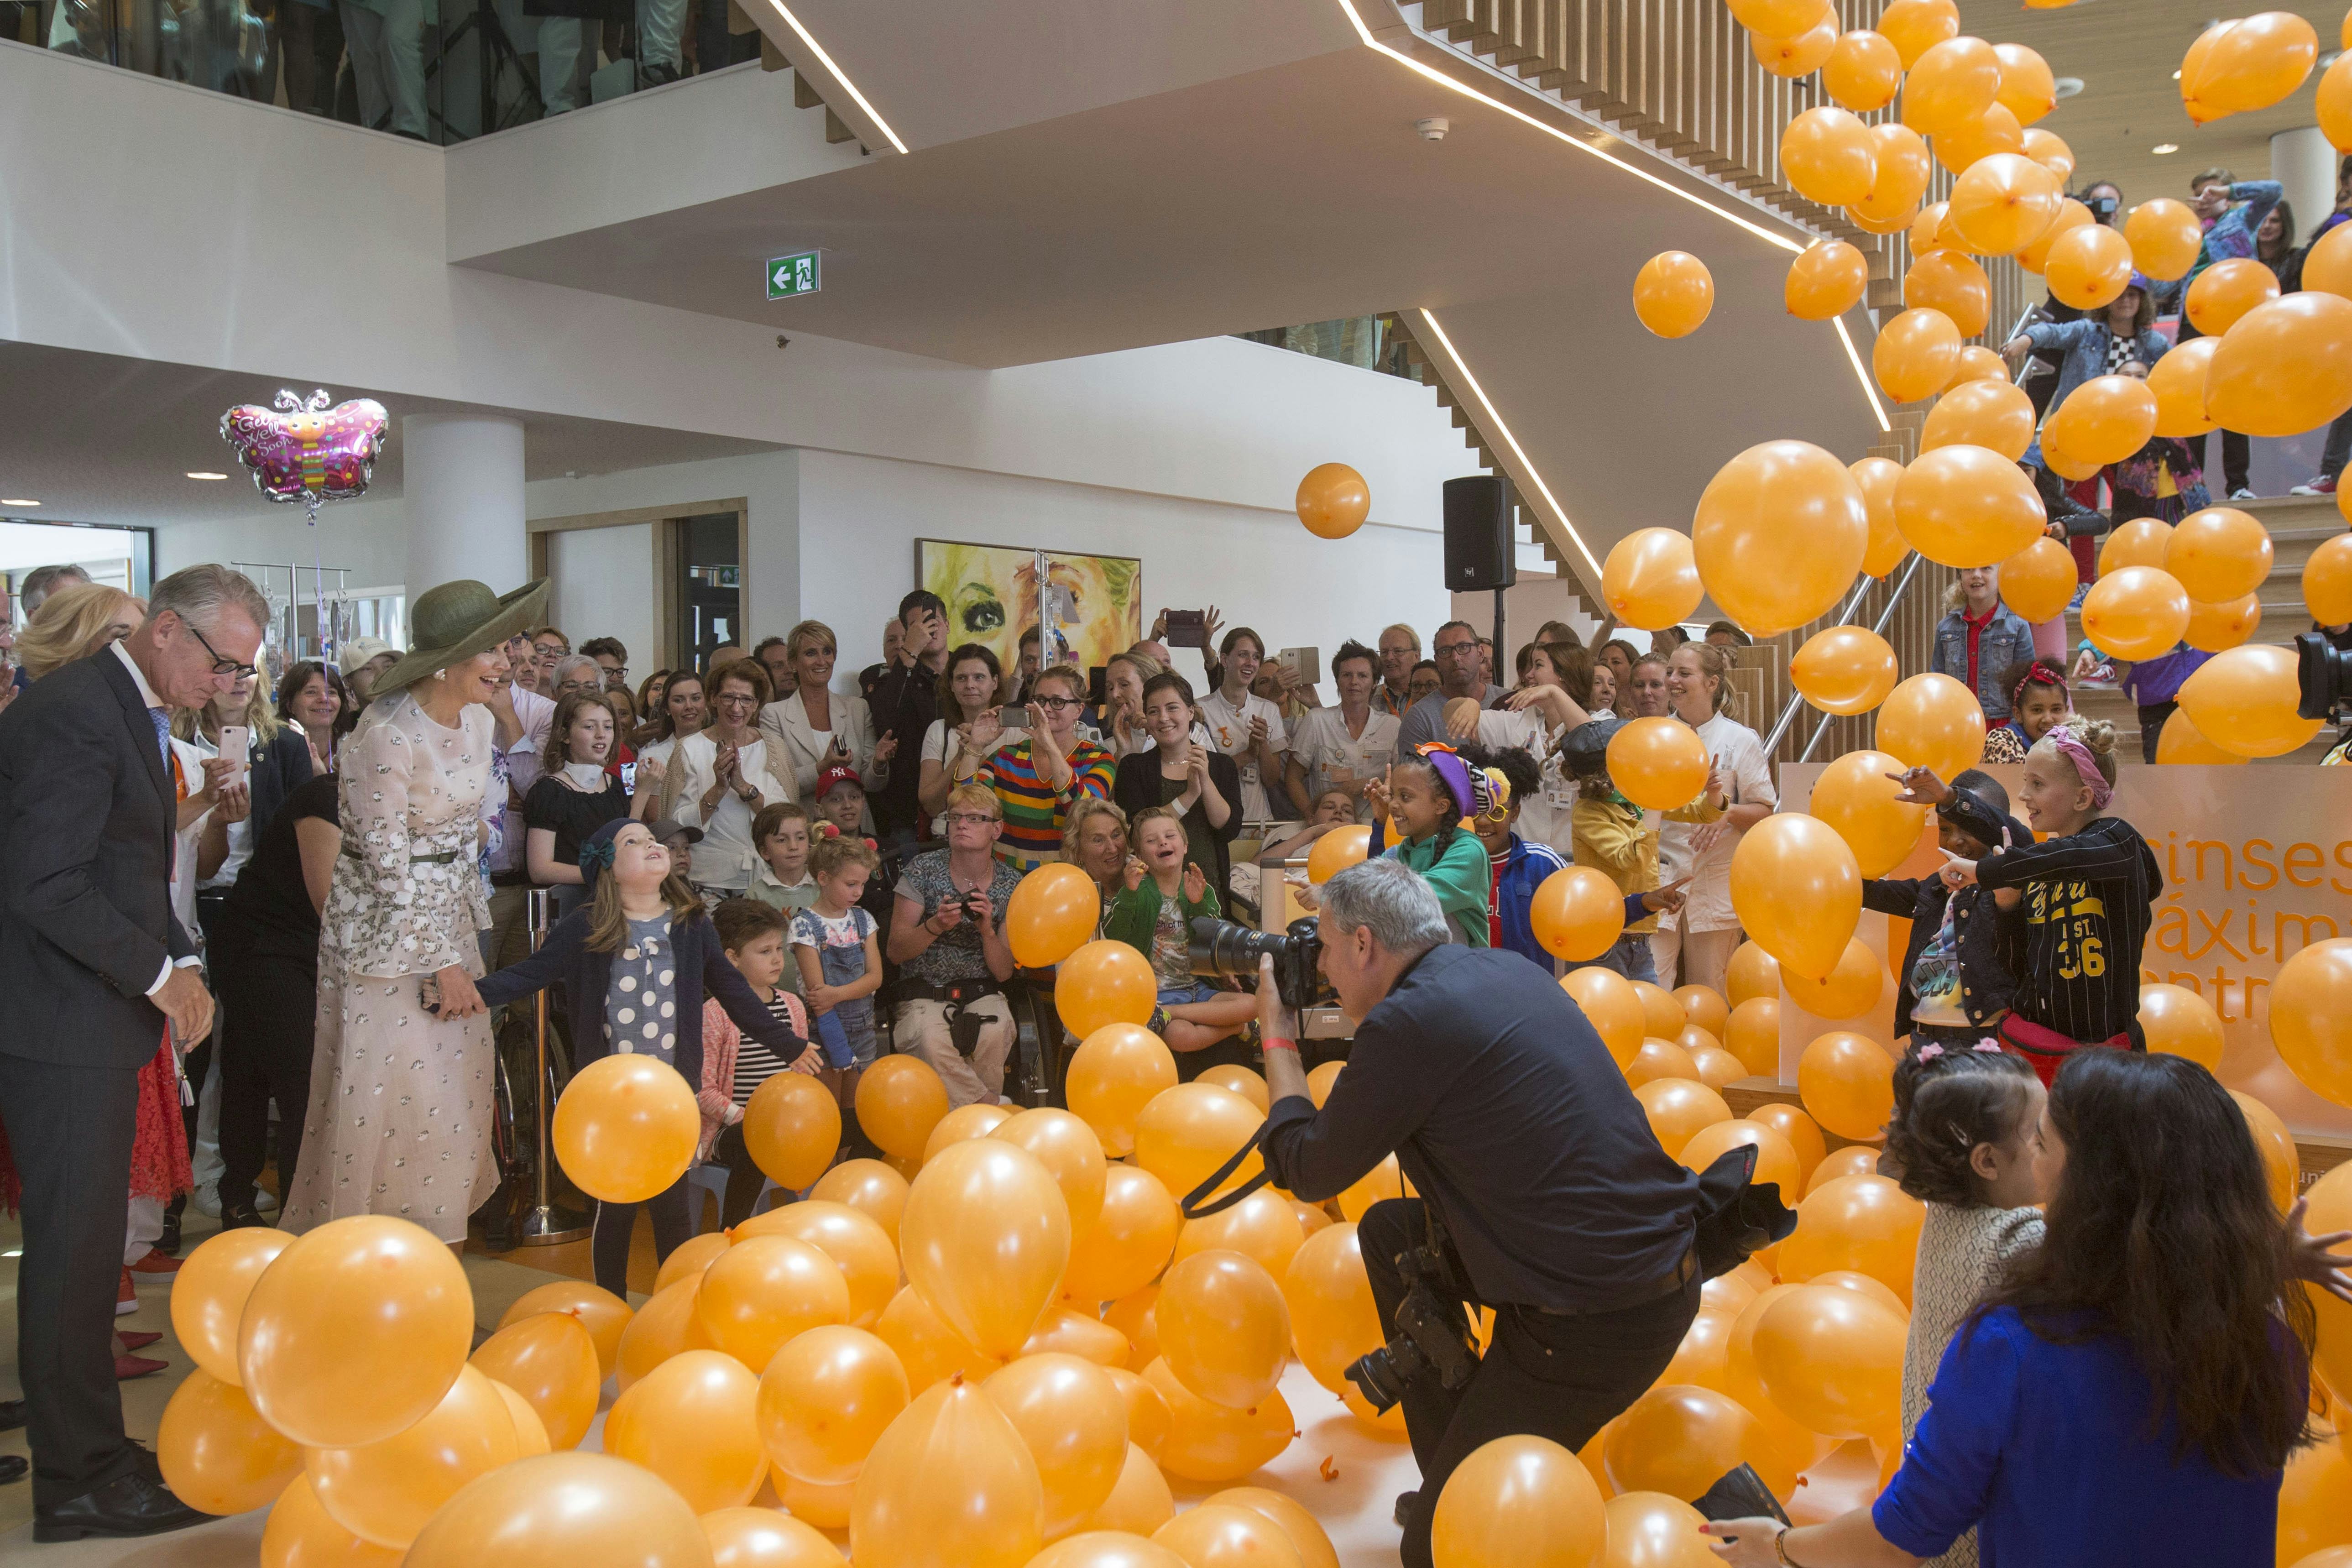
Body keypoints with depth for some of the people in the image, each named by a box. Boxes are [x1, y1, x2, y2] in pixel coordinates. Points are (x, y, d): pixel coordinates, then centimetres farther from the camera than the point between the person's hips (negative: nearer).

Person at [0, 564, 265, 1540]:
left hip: (97, 1020, 10)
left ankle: (81, 1452, 26)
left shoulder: (136, 712, 15)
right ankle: (82, 1479, 9)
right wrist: (160, 973, -16)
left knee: (83, 1243, 15)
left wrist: (180, 963, 6)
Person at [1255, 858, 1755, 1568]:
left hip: (1596, 1326, -9)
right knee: (1388, 1231, 23)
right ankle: (1453, 1470, 27)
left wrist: (1277, 1036, 8)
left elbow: (1309, 1171, -4)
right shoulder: (1505, 970, 7)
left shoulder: (1410, 1020, -18)